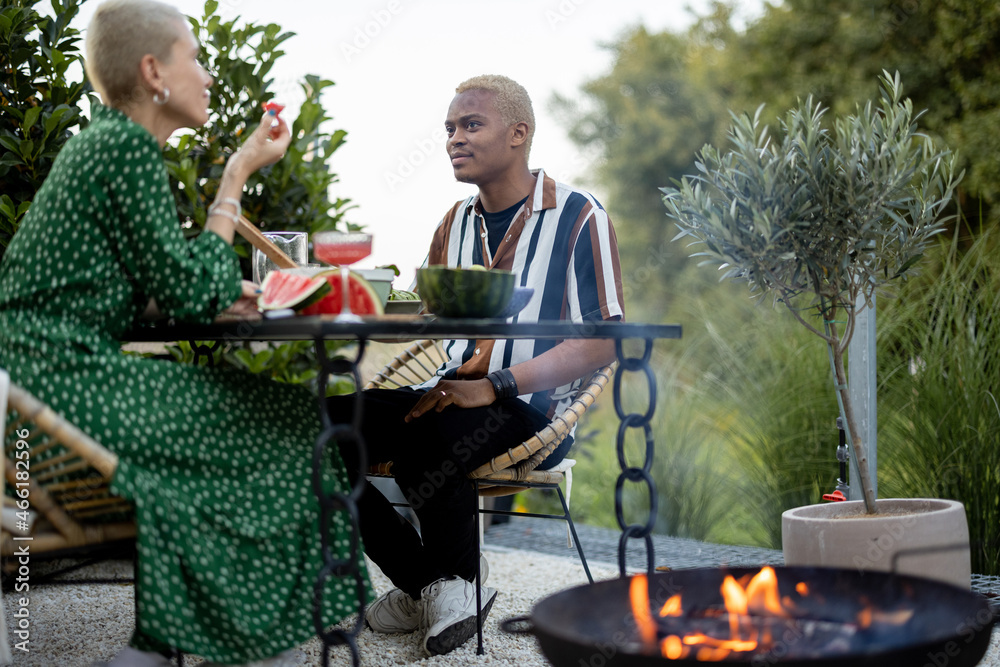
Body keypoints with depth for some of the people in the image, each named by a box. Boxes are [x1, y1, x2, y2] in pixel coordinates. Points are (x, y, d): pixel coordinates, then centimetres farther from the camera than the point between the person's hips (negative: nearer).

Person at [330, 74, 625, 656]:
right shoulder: (457, 223, 18)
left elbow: (603, 342, -11)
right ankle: (426, 582, -3)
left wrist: (496, 386, -21)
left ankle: (455, 577, -7)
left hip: (535, 410, -6)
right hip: (454, 394, 7)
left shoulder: (578, 216, -4)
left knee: (421, 434, -35)